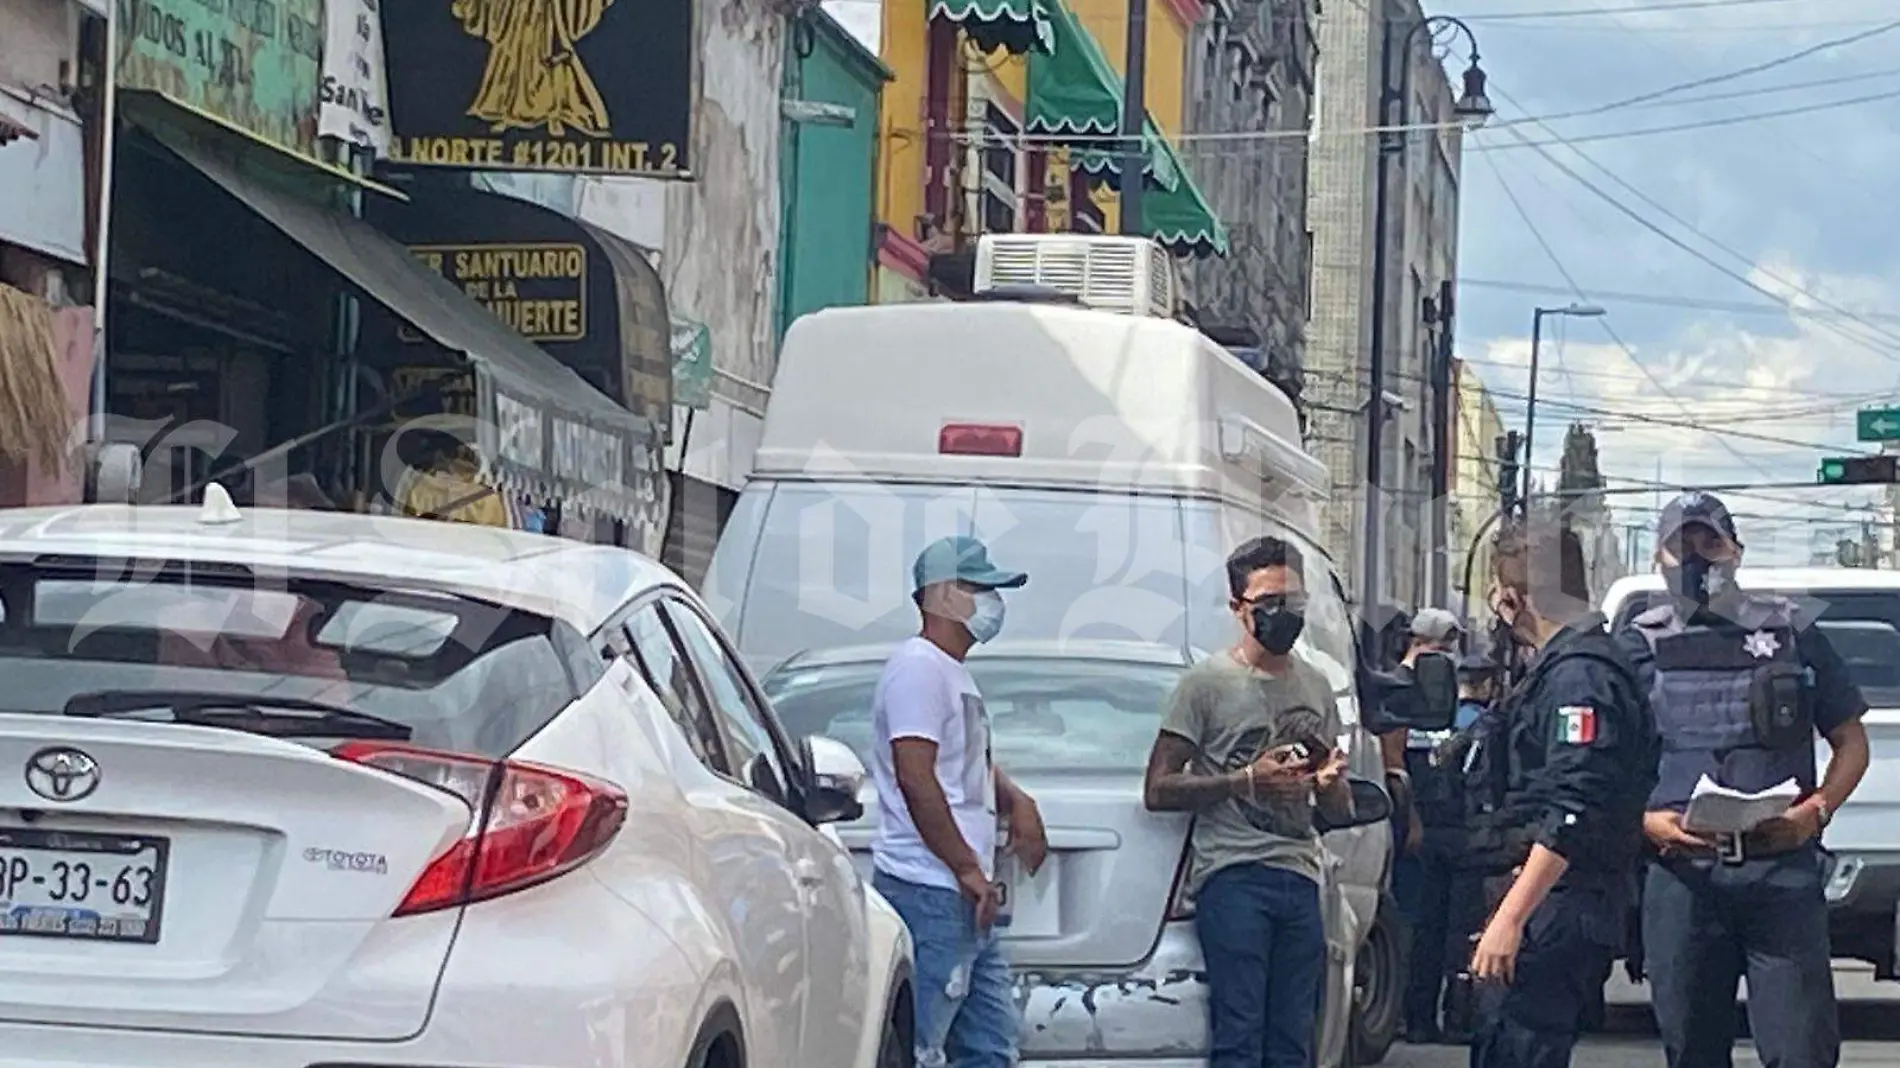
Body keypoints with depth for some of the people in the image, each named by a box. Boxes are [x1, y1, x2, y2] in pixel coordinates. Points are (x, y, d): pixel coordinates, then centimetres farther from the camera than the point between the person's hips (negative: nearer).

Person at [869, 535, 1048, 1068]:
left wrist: (1017, 802, 12)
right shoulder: (919, 667, -11)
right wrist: (968, 869, -19)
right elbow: (915, 778, -21)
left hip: (967, 901, 11)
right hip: (929, 891, -11)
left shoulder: (954, 673, 21)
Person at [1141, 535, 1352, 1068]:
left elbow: (1339, 809, 26)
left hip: (1300, 877, 6)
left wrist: (1331, 784, 1)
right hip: (1233, 876, -6)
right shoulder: (1209, 681, 1)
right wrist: (1246, 781, -14)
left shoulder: (1317, 686, 20)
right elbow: (1159, 790, -3)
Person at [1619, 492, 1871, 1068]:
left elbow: (1850, 741, 12)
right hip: (1679, 877, 1)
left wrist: (1817, 810, -7)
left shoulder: (1788, 632, 9)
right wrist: (1645, 822, -11)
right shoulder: (1641, 646, 10)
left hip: (1782, 874, -1)